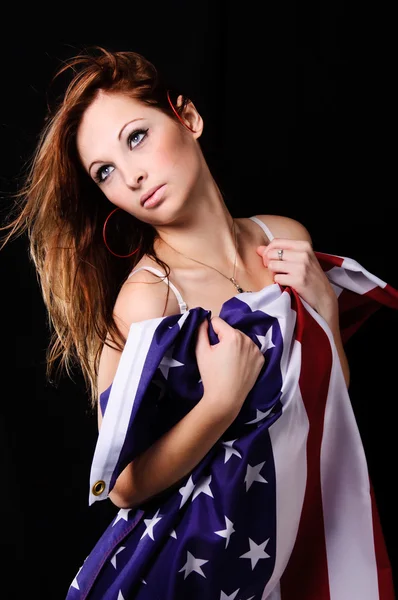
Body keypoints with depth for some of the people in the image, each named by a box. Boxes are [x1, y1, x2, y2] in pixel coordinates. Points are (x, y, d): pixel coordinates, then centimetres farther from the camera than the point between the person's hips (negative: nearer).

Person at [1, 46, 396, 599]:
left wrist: (326, 308, -12)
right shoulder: (146, 297, -23)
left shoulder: (287, 240, -7)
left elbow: (335, 395, 5)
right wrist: (221, 402, -29)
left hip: (304, 542, 5)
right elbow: (124, 486, -16)